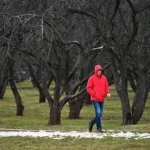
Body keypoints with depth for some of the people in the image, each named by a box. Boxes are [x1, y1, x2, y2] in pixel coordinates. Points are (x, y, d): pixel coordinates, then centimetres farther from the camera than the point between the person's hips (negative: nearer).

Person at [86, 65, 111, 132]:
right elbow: (88, 88, -5)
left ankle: (92, 123, 31)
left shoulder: (104, 78, 10)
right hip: (95, 99, -5)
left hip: (101, 99, 5)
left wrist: (108, 92, -7)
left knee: (100, 114, 8)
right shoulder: (92, 78, -4)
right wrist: (94, 94, -14)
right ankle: (99, 127, -4)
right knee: (98, 113, -15)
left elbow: (106, 86, 12)